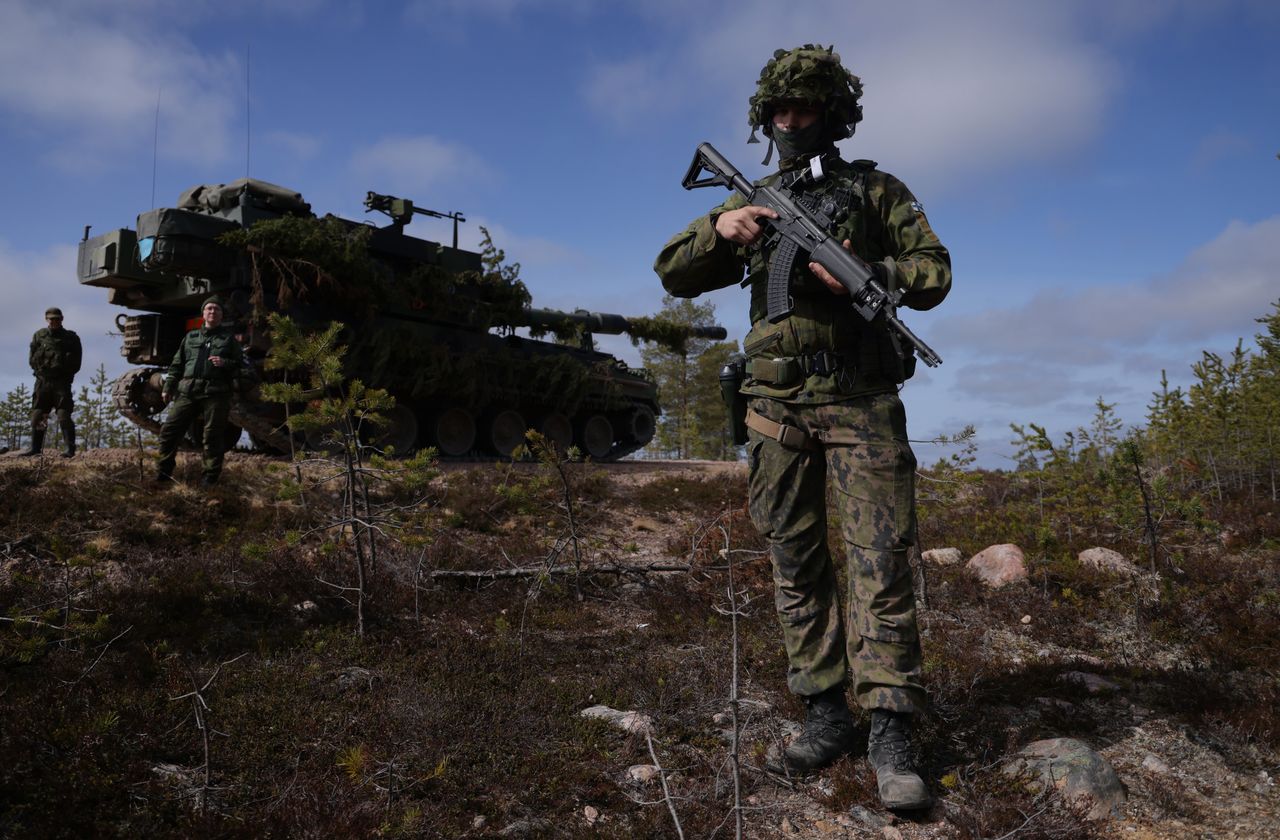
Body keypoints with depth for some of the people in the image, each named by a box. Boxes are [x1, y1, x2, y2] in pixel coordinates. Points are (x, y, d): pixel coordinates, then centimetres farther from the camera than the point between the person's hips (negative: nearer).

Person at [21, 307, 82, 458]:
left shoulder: (71, 338, 8)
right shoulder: (39, 335, 14)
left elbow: (76, 362, 6)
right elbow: (32, 359, 12)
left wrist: (66, 374, -3)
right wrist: (40, 371, 0)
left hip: (62, 382, -3)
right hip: (42, 381, 3)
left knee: (64, 415, -9)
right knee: (37, 415, 4)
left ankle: (69, 448, -9)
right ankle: (35, 446, 12)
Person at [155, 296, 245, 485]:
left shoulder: (229, 338, 13)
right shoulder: (190, 337, 19)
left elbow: (240, 365, 9)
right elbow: (177, 364, 19)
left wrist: (225, 363, -11)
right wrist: (168, 388, 12)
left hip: (216, 393, -3)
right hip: (188, 391, 3)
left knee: (213, 436, -3)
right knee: (169, 430, -1)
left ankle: (210, 476, 6)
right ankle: (164, 471, 14)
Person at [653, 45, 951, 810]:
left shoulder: (876, 191, 8)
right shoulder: (754, 203, 16)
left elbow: (934, 273, 2)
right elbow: (674, 274, 11)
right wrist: (720, 229, -9)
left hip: (862, 402, -3)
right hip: (778, 405, 3)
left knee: (881, 564, -7)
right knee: (798, 566, 5)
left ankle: (892, 735, -2)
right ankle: (826, 713, 15)